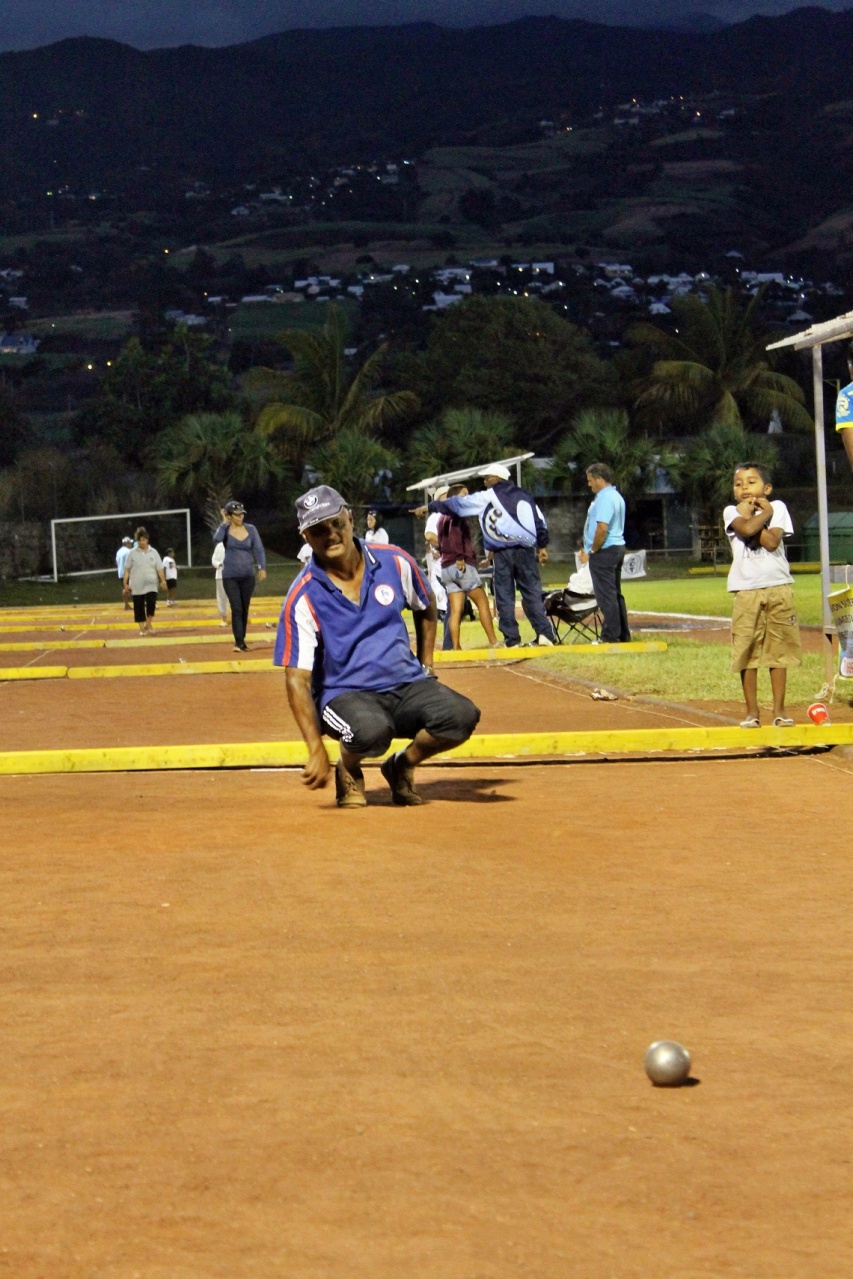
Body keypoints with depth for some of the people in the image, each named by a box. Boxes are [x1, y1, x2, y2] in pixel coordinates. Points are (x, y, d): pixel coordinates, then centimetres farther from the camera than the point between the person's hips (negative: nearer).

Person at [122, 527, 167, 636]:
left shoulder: (153, 552, 5)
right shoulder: (132, 553, 0)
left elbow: (159, 568, 5)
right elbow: (127, 569, 1)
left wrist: (163, 581, -5)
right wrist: (125, 583, -5)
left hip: (151, 584, 1)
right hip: (137, 585, 0)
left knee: (151, 603, -14)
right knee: (139, 607, 1)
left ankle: (148, 624, 7)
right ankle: (142, 628, 11)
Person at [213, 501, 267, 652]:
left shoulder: (250, 529, 2)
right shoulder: (225, 529, -3)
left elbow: (258, 549, 1)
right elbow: (217, 538, -25)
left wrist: (262, 567, -10)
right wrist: (224, 522, -16)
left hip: (248, 576, 3)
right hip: (230, 576, -3)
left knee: (244, 609, 10)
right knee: (237, 609, -10)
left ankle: (241, 640, 21)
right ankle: (239, 642, -12)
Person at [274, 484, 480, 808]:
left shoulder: (394, 562, 0)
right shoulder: (303, 598, -10)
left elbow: (425, 608, 22)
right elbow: (297, 679, -13)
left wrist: (426, 667, 15)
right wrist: (316, 751, -21)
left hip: (406, 685, 4)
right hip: (343, 695, -4)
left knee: (461, 716, -25)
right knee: (371, 730, -39)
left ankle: (403, 766, 5)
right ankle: (348, 770, -1)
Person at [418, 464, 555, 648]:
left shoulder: (487, 497, 2)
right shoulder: (523, 495, 14)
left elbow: (458, 504, 5)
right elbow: (540, 520, 13)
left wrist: (430, 507, 13)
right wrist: (542, 546, 20)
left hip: (502, 553, -3)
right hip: (525, 550, 3)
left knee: (504, 597, 3)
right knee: (532, 592, 3)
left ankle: (512, 639, -1)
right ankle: (544, 633, -10)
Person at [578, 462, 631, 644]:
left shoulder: (604, 498, -17)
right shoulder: (616, 496, 16)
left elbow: (602, 528, -25)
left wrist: (591, 551, -14)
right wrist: (590, 549, 18)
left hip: (604, 552, -11)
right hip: (617, 548, 11)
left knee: (606, 595, -8)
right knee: (615, 594, 15)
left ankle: (610, 637, -7)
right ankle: (623, 635, 18)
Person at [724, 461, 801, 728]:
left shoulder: (777, 507, 6)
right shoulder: (732, 512, 6)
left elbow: (772, 542, -11)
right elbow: (746, 529, -17)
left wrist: (751, 514, -6)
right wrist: (763, 513, -4)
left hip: (778, 588, 0)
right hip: (746, 591, 0)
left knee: (779, 650, 3)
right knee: (747, 652, 0)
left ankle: (779, 709, 9)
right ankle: (752, 711, 8)